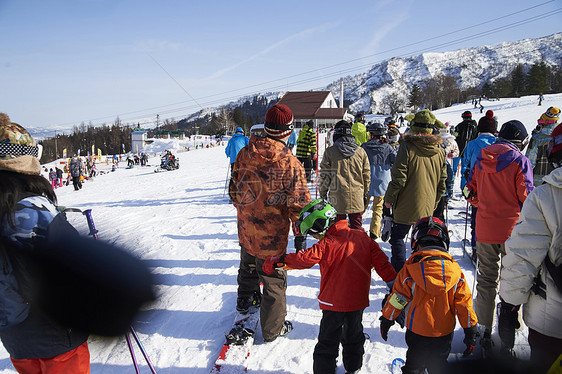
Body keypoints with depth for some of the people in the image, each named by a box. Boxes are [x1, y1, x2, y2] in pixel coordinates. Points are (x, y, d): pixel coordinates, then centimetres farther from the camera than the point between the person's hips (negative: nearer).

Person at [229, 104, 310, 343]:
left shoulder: (244, 154, -6)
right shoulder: (290, 163, -20)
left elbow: (234, 190, 6)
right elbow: (299, 203, -14)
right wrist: (300, 235, -3)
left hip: (246, 228, 5)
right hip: (272, 234, -5)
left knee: (248, 268, 30)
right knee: (274, 281, 12)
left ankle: (245, 301, 55)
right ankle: (273, 328, 27)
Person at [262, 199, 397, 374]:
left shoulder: (326, 245, -18)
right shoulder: (362, 237, -1)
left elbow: (303, 259, -19)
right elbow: (380, 259, 2)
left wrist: (275, 262, -9)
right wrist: (393, 284, 8)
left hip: (334, 303, -5)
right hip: (358, 301, 5)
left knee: (328, 341, 10)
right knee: (353, 336, 24)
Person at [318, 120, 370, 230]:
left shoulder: (330, 152, -7)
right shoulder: (361, 152, 1)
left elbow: (324, 176, -2)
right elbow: (366, 175, 9)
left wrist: (322, 193, 10)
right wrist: (365, 192, 21)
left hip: (338, 196, -2)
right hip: (357, 198, 2)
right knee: (357, 227, 14)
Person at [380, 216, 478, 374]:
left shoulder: (410, 269, -18)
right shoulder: (455, 270, -10)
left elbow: (397, 298, -10)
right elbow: (464, 303, -4)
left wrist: (386, 319, 5)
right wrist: (471, 331, 8)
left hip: (417, 332, -2)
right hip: (445, 332, 3)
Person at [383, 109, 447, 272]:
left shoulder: (407, 147, -16)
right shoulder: (439, 150, 2)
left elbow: (398, 179, -17)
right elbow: (442, 183, 8)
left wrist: (389, 198, -3)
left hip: (406, 206, -5)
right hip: (428, 207, 5)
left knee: (397, 238, 9)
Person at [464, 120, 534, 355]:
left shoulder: (481, 159, 3)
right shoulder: (520, 161, -10)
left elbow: (470, 192, 7)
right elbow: (527, 196, -10)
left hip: (485, 228, 4)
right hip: (511, 229, -4)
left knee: (486, 280, 13)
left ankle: (484, 330, 19)